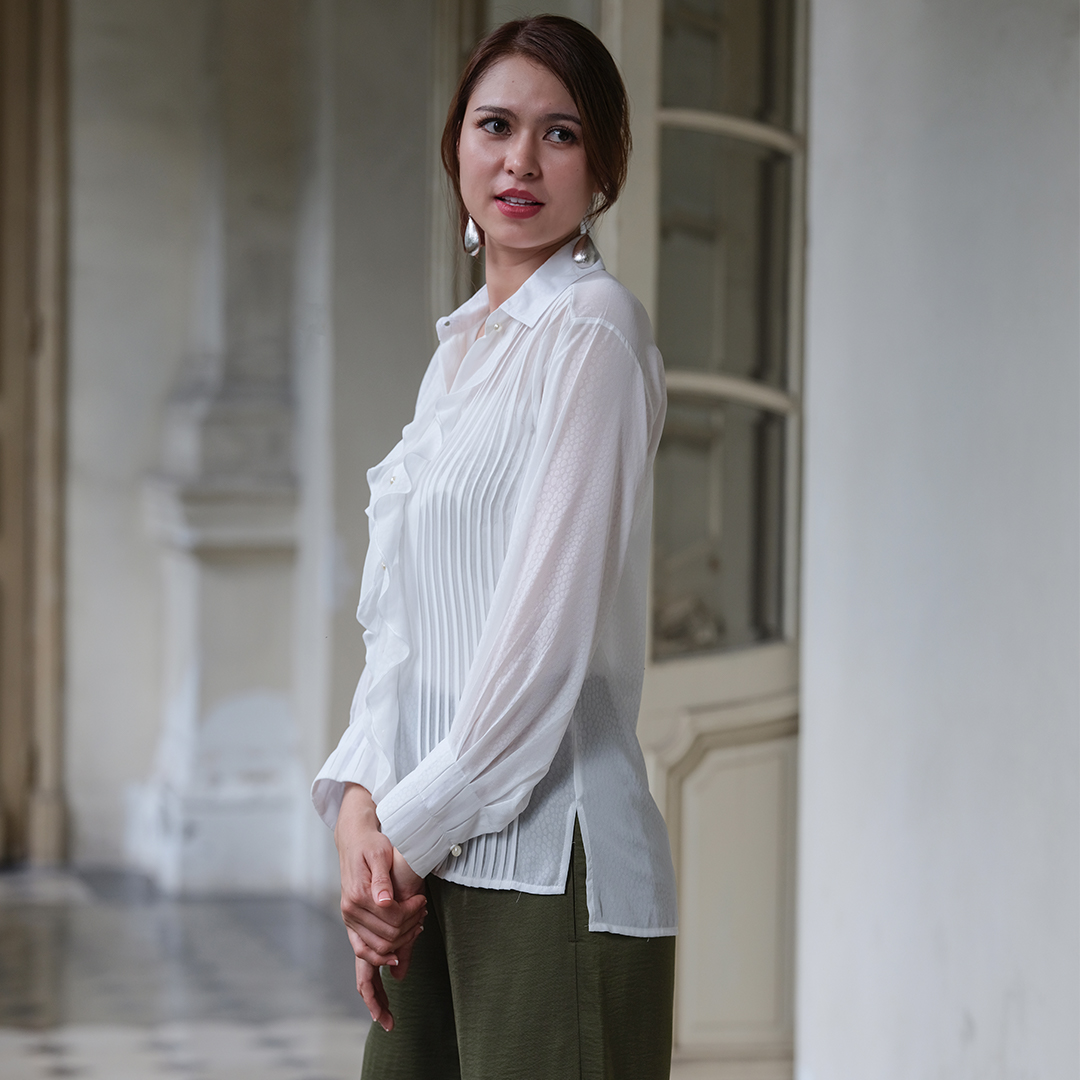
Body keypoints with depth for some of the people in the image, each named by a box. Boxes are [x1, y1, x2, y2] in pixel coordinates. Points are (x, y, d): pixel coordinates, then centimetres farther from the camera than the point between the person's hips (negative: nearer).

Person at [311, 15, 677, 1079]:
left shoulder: (591, 331, -8)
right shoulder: (460, 347, 17)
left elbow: (550, 627, -14)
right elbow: (401, 621, 14)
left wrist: (410, 829, -10)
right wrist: (360, 802, -1)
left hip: (549, 862, -8)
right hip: (438, 862, 8)